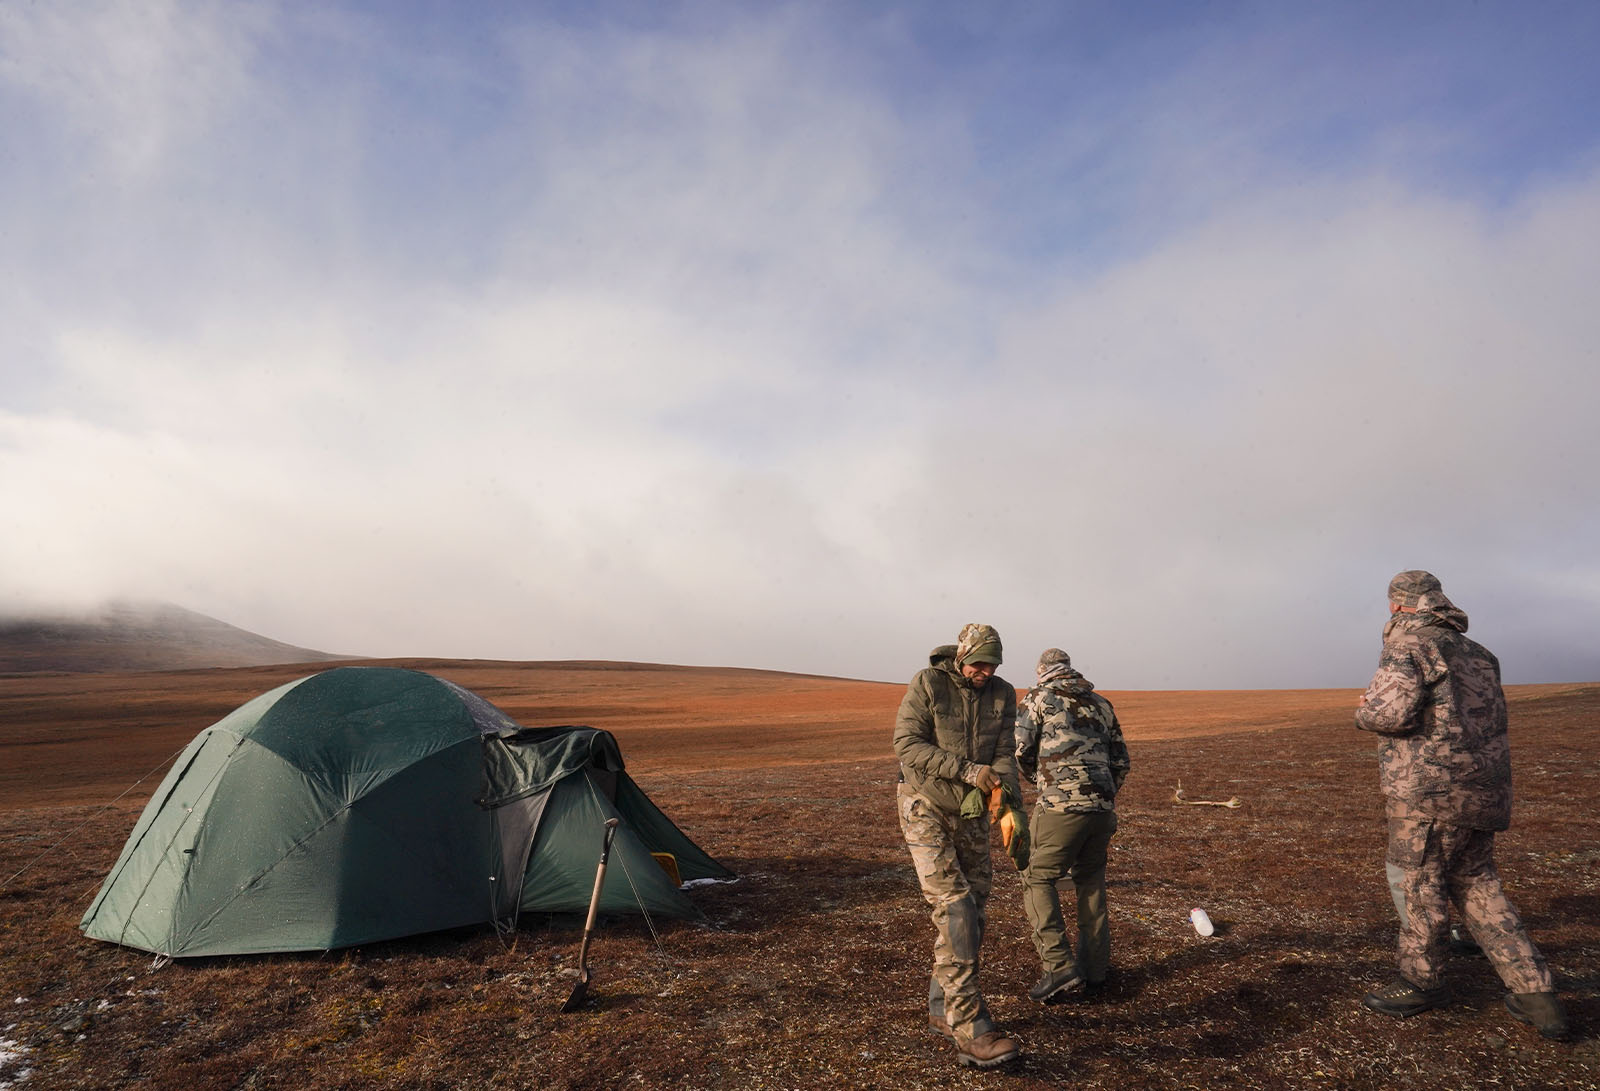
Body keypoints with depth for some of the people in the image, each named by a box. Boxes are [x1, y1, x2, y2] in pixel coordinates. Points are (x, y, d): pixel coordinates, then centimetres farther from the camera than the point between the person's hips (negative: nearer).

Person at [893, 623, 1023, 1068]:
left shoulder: (1002, 694, -1)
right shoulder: (927, 684, -14)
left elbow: (1004, 755, -6)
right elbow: (907, 744, -19)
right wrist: (967, 770, -27)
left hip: (972, 815, 6)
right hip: (925, 810, -6)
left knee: (971, 911, 10)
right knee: (955, 908, -14)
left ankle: (942, 1010, 26)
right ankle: (971, 1030, -13)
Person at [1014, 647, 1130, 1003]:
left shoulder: (1037, 698, 4)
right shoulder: (1101, 704, 18)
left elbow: (1018, 752, -5)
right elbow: (1120, 762, 18)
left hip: (1060, 805, -6)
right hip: (1102, 807, 6)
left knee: (1037, 881, 4)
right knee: (1090, 883, 20)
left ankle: (1060, 966, -6)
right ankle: (1094, 966, 26)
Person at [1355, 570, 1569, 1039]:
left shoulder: (1409, 646, -11)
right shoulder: (1477, 653, 16)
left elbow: (1392, 712, -23)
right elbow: (1487, 719, 23)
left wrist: (1364, 712, -1)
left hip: (1430, 789, -9)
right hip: (1482, 788, 9)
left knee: (1416, 882, 6)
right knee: (1476, 885, 18)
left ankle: (1422, 981, 20)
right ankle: (1534, 993, 16)